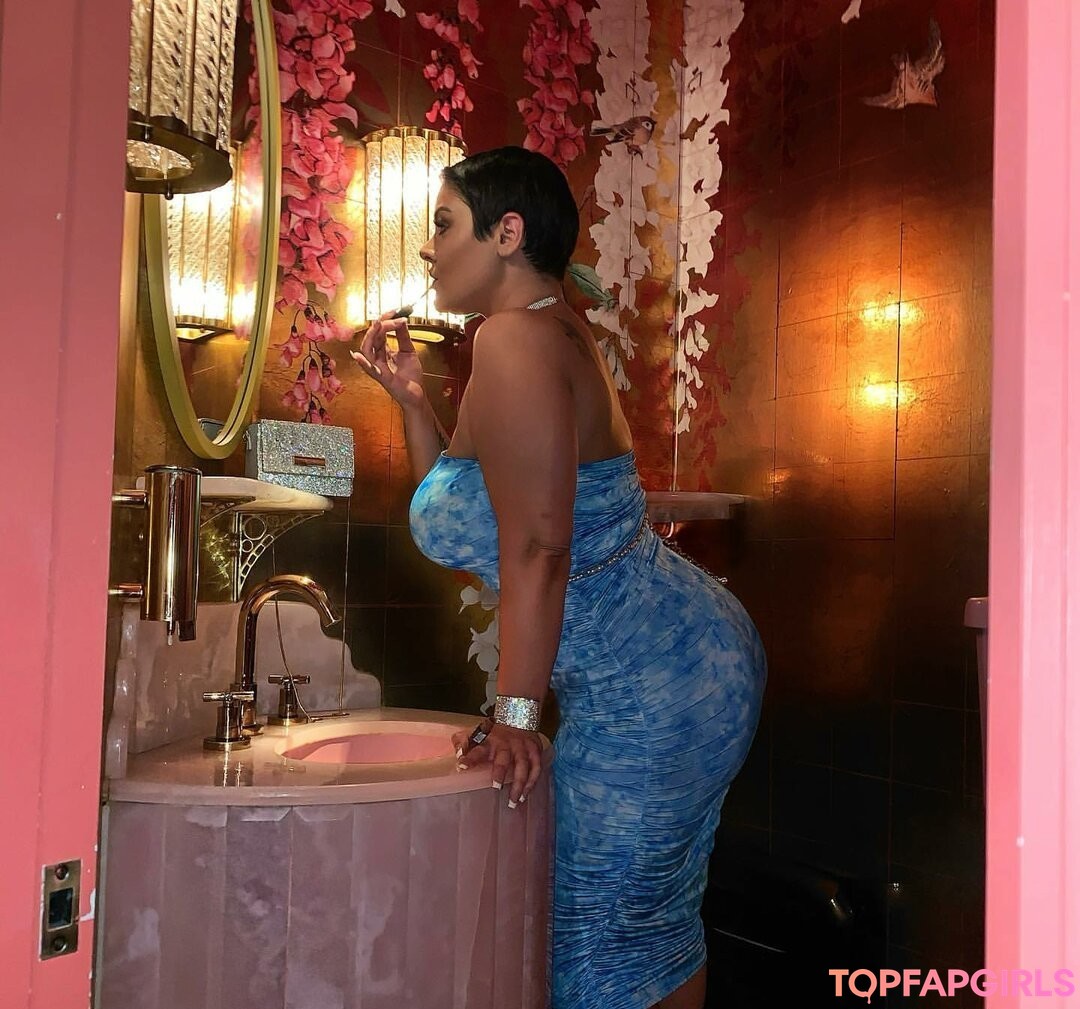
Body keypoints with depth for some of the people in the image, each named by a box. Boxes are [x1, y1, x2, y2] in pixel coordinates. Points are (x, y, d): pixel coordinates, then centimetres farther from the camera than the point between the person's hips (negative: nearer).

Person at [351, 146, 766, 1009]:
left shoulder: (517, 338, -17)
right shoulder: (552, 334, 15)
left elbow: (536, 549, -23)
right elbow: (466, 511, 18)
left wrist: (515, 717, -19)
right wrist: (409, 395, 12)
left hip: (651, 687, -10)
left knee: (609, 931, 6)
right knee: (654, 917, 22)